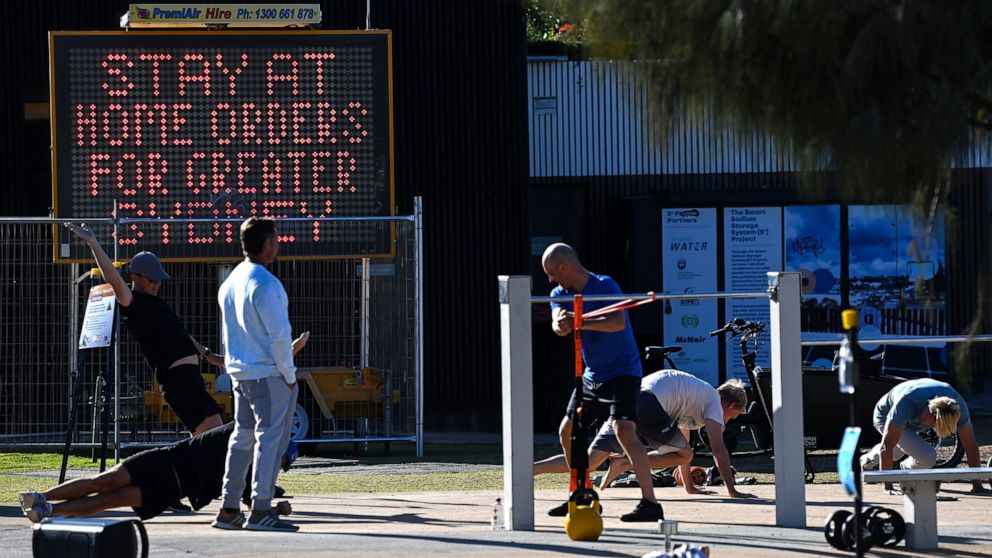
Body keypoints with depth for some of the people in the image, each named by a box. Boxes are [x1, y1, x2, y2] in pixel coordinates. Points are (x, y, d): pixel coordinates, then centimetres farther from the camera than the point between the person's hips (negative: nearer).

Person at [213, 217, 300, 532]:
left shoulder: (229, 283, 12)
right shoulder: (264, 284, -16)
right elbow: (279, 335, -18)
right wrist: (289, 375, -11)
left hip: (239, 372, 9)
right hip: (269, 373, -9)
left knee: (242, 436, 13)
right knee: (271, 437, -5)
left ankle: (229, 510, 13)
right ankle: (261, 511, -8)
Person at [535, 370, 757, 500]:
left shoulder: (697, 396, 36)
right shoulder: (714, 401, 9)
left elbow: (683, 439, 43)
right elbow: (718, 449, 0)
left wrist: (690, 486, 47)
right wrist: (732, 490, 2)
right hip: (648, 405, -8)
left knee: (588, 461, 3)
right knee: (684, 455, 3)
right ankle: (624, 463, -10)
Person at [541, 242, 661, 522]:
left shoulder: (604, 286, -17)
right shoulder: (561, 294, 4)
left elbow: (618, 322, -33)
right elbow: (558, 325, -15)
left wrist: (580, 322, -45)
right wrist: (561, 324, -39)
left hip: (622, 371, -8)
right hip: (592, 374, 8)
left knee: (624, 430, -23)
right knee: (567, 431, 12)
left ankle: (650, 503, -26)